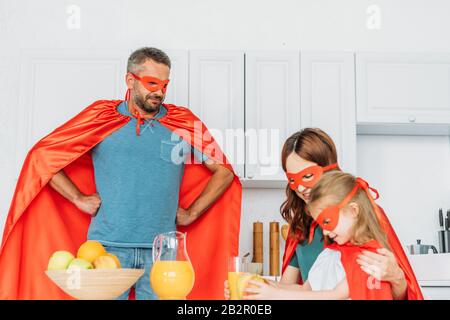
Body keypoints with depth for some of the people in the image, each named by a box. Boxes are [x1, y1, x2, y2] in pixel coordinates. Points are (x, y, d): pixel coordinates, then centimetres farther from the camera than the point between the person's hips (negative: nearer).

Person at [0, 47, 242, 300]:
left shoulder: (184, 123, 6)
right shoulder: (100, 117, 4)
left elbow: (224, 171, 11)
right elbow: (42, 156, 6)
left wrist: (190, 214, 6)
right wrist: (79, 199, 1)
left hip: (161, 250, 1)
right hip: (107, 247, -1)